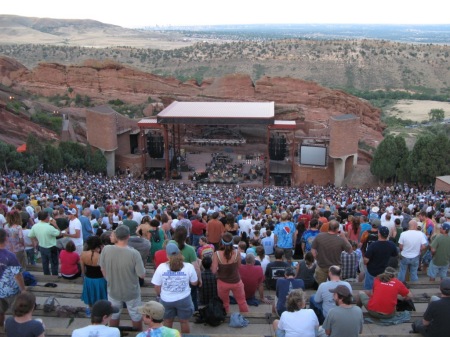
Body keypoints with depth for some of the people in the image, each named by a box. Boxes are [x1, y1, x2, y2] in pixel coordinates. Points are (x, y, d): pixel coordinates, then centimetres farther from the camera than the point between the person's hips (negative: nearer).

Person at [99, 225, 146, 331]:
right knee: (136, 316, 23)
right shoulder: (134, 253, -30)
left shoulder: (106, 250, -21)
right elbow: (142, 275, -21)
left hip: (113, 290, 2)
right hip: (131, 292, -2)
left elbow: (103, 269, -4)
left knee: (114, 315, 27)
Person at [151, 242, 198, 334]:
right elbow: (194, 283, -2)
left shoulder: (161, 267, -15)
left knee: (167, 321, 22)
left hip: (166, 300, 1)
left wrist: (160, 295, 13)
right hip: (184, 299, 0)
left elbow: (157, 287, -7)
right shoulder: (189, 267, -14)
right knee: (184, 321, 20)